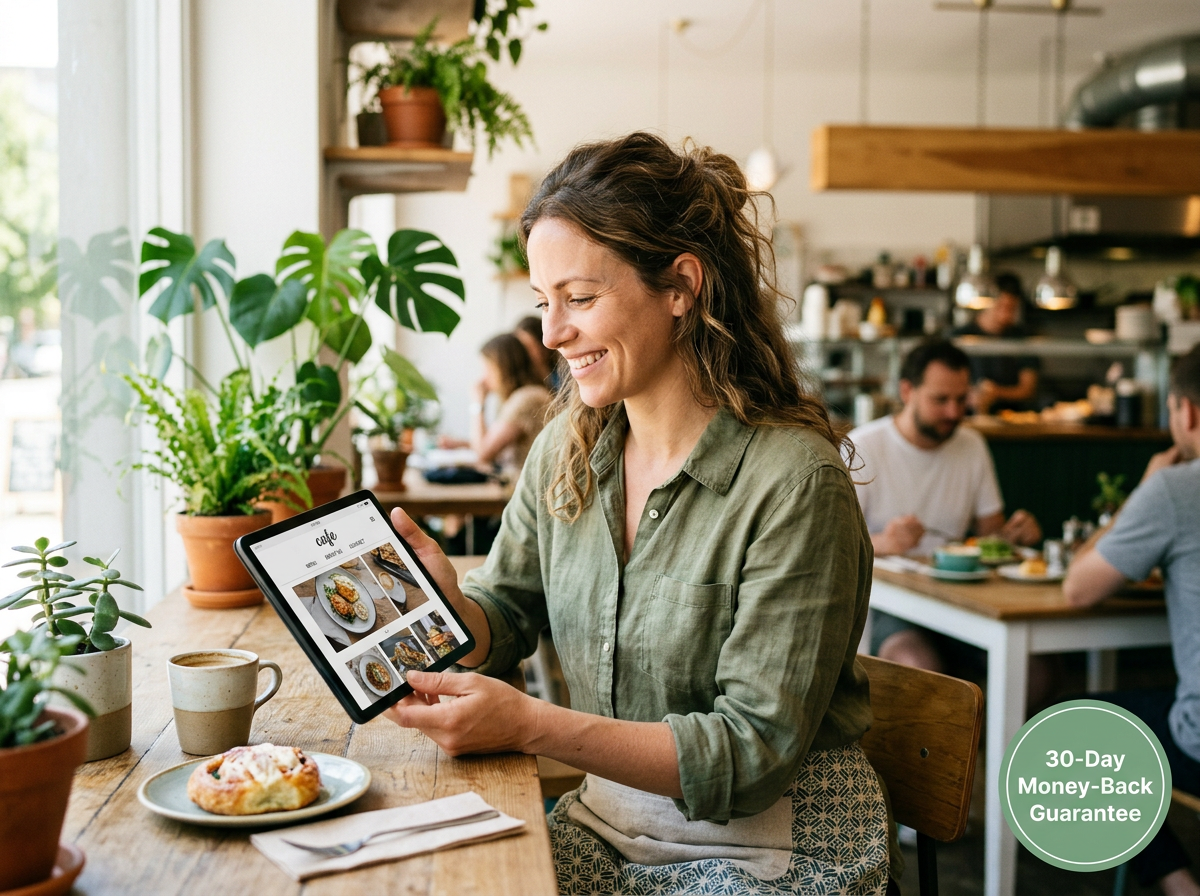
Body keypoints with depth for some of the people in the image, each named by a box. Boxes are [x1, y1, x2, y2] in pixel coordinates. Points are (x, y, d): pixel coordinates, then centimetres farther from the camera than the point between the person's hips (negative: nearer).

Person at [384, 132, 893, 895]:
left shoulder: (793, 481, -21)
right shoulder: (569, 448, 0)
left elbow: (755, 753, -21)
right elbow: (506, 619, 8)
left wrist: (530, 725, -29)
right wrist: (447, 602, -15)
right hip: (609, 824, 6)